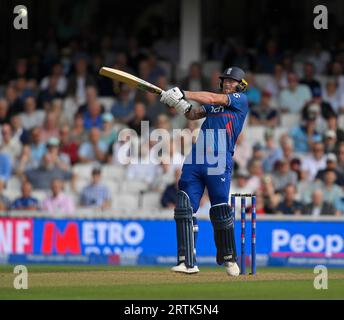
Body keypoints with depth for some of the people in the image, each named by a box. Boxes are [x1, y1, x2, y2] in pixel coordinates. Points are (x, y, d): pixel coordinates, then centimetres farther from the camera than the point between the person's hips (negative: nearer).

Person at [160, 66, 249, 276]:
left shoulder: (241, 100, 5)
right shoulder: (213, 104, 24)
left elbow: (212, 98, -6)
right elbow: (194, 114, 11)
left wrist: (183, 94, -10)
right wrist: (181, 104, -10)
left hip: (219, 165, -5)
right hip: (195, 161, 5)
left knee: (220, 212, -5)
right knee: (185, 209, -7)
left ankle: (228, 258, 16)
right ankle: (188, 262, -7)